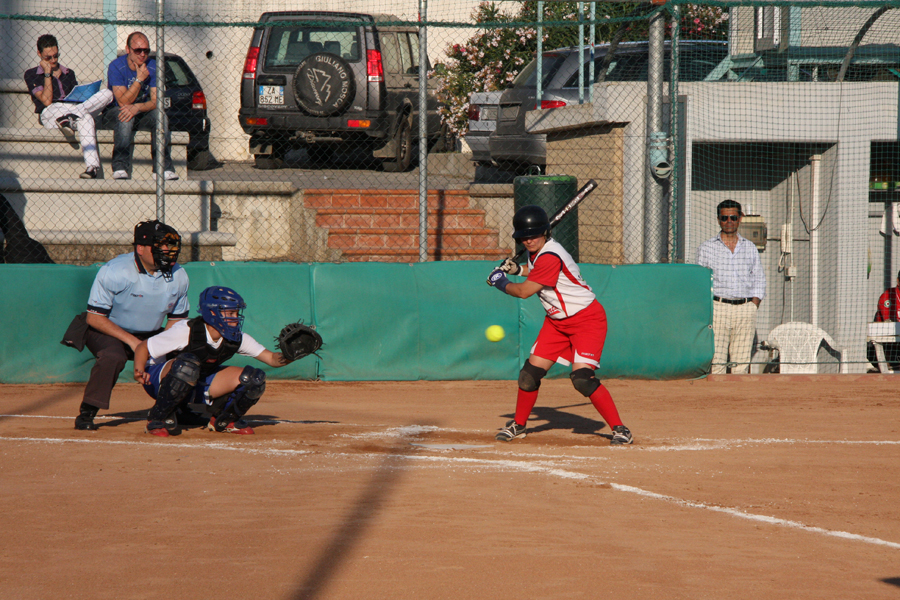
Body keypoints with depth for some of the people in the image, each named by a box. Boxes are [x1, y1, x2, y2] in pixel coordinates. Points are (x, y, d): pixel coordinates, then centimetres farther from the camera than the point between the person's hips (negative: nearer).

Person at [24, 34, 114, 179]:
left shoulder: (69, 73, 29)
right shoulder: (32, 75, 12)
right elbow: (47, 101, -2)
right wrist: (47, 73, 1)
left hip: (72, 109, 5)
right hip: (49, 113, -5)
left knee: (106, 93, -27)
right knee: (85, 117, -39)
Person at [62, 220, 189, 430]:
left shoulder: (179, 276, -7)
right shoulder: (114, 271, -23)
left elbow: (177, 319, 5)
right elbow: (94, 317, -20)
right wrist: (131, 340, -28)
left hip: (150, 336, 6)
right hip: (107, 331, -5)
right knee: (113, 356, -37)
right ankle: (86, 413, -25)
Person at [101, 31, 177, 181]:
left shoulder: (153, 67, -5)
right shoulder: (116, 67, -16)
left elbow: (155, 101, -12)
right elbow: (123, 102, -22)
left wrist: (138, 107, -32)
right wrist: (139, 79, -27)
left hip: (142, 115, 3)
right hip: (114, 115, -3)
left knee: (160, 115, -26)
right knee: (125, 118, -36)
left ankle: (163, 168, -27)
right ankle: (120, 168, -38)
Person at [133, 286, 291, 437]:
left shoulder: (237, 339, -10)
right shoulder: (186, 331, -26)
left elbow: (271, 358, -8)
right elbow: (143, 347, -20)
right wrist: (139, 371, -39)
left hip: (198, 384, 6)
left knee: (254, 379, -12)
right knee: (187, 364, -42)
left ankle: (223, 420, 13)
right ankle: (157, 419, -23)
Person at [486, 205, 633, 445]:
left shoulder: (550, 257, -27)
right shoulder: (536, 253, 2)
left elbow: (524, 291, -23)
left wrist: (501, 283, -4)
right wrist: (517, 269, 7)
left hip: (587, 319, -9)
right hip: (557, 321, 9)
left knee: (582, 377, -22)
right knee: (531, 372, 4)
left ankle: (620, 429, -15)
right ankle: (518, 425, 23)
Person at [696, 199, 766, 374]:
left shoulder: (750, 248, 15)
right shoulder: (706, 248, 8)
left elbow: (759, 281, 16)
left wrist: (753, 306, 2)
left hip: (745, 309, 2)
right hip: (718, 306, -2)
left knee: (742, 362, -2)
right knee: (716, 361, -10)